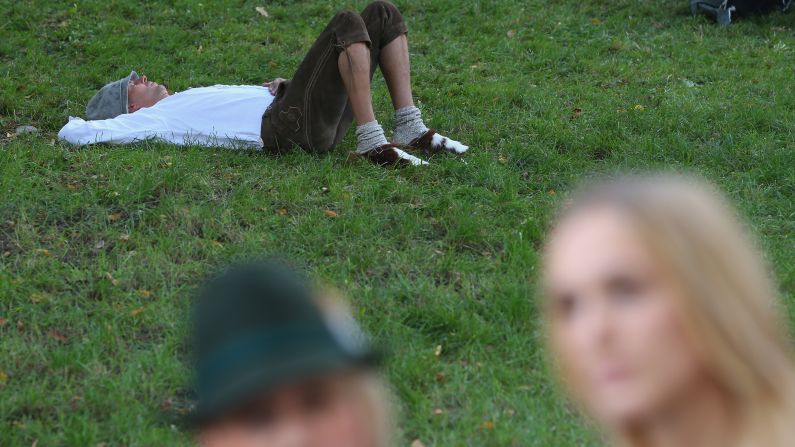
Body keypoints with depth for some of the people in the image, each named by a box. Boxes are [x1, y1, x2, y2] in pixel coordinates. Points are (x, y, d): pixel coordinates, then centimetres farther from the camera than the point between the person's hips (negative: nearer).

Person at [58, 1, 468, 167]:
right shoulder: (151, 119, 4)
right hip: (288, 126, -10)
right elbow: (72, 135, -6)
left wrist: (275, 86, 14)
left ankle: (411, 131, -4)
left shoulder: (182, 105, 30)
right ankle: (372, 142, -28)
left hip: (314, 120, 10)